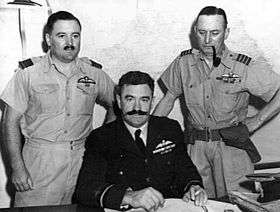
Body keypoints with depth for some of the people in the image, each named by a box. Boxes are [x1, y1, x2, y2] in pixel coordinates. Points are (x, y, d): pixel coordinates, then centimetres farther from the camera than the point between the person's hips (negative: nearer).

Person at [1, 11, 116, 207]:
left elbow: (115, 107, 17)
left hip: (83, 161, 2)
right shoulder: (29, 72, -2)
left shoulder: (94, 73, 4)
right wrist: (17, 167, -8)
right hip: (39, 160, -2)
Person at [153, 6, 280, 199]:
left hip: (232, 146, -2)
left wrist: (256, 121, -5)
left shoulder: (244, 67, -9)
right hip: (195, 145, 2)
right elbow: (168, 98, 11)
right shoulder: (184, 62, 1)